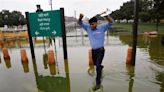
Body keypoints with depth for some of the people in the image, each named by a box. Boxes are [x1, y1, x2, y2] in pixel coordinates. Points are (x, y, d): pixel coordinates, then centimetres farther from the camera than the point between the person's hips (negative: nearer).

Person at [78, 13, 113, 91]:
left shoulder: (102, 27, -10)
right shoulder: (88, 27, -2)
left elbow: (111, 22, -18)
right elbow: (80, 23, -4)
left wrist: (106, 16, -37)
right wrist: (80, 17, -26)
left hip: (100, 50, -5)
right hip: (93, 50, 5)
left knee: (98, 65, -12)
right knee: (95, 64, 24)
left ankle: (98, 83, 0)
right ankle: (100, 67, 60)